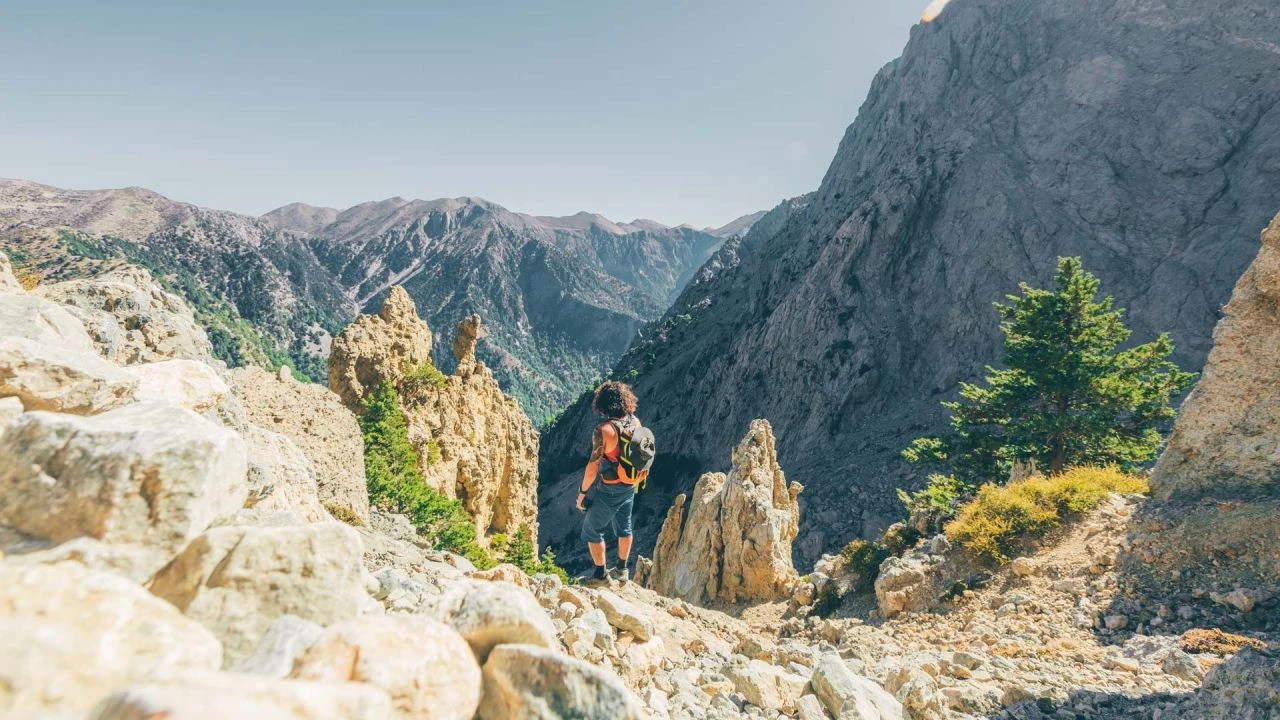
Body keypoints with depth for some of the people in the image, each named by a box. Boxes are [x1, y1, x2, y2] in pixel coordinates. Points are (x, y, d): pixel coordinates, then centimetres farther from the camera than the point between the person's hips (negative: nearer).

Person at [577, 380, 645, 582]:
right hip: (630, 487, 7)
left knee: (591, 530, 12)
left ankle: (601, 575, 19)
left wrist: (582, 492, -10)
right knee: (624, 527, 24)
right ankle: (622, 569, 39)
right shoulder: (635, 422, -7)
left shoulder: (604, 430, -27)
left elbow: (593, 467, -23)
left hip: (609, 490, -7)